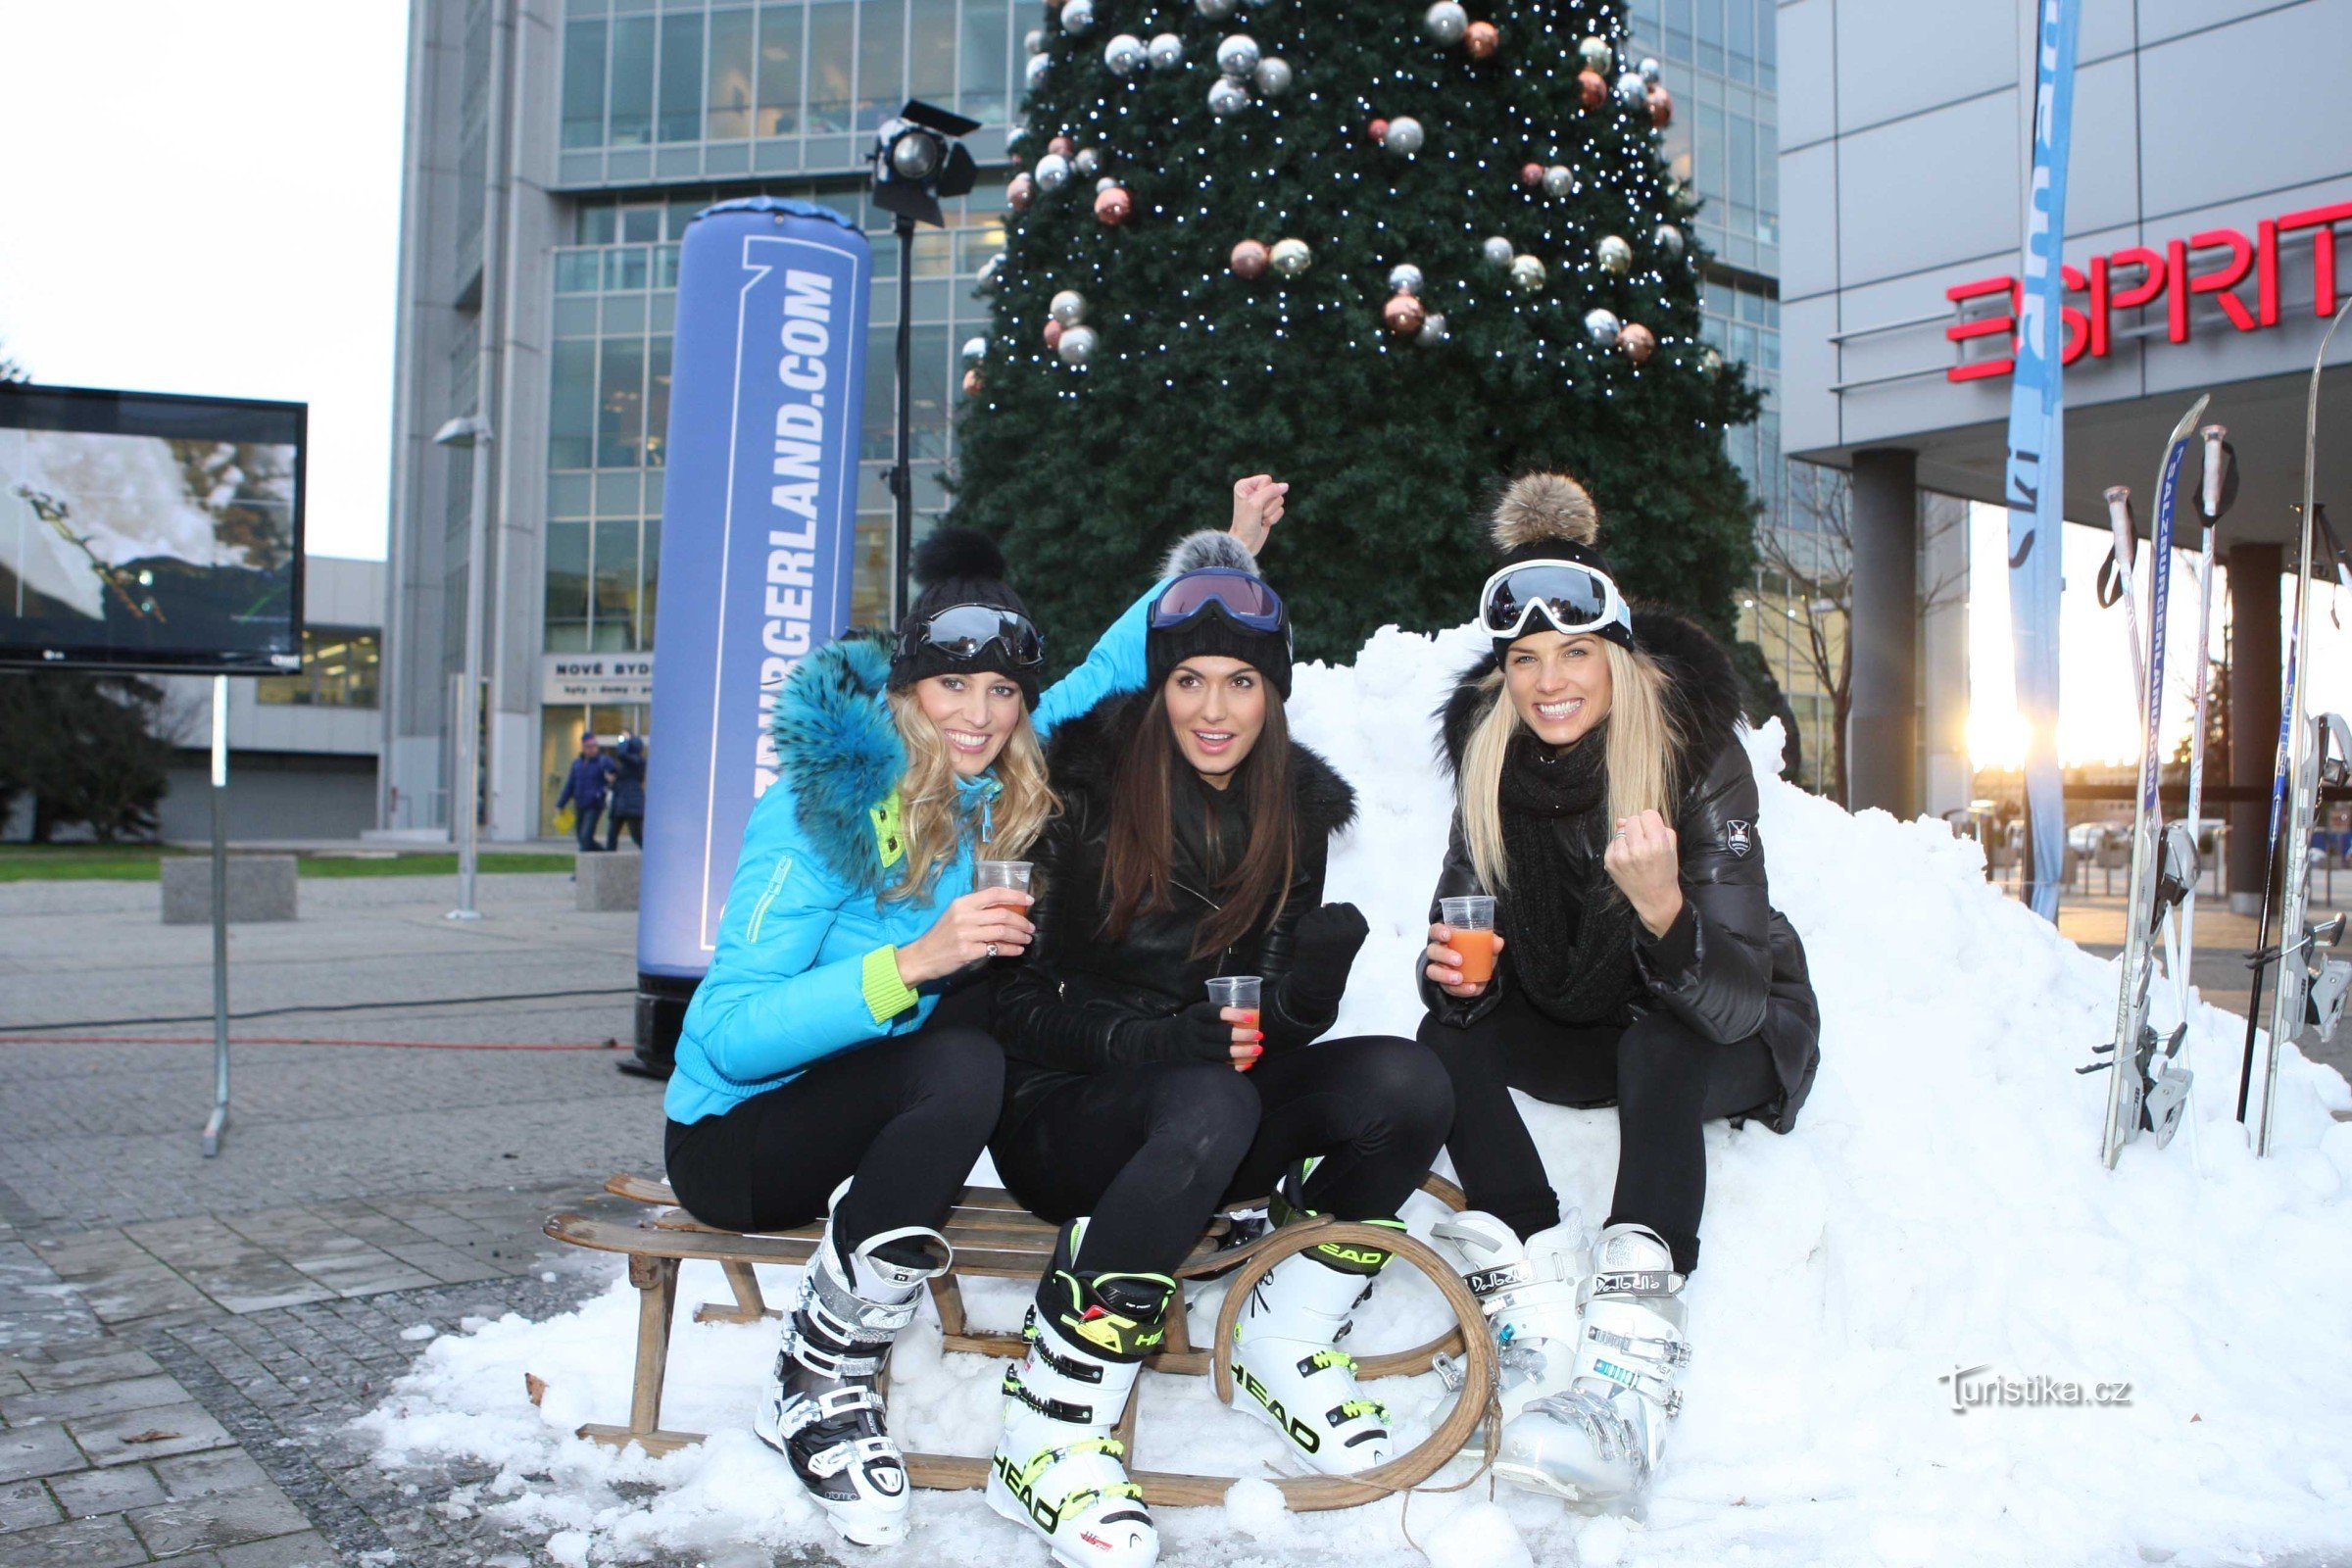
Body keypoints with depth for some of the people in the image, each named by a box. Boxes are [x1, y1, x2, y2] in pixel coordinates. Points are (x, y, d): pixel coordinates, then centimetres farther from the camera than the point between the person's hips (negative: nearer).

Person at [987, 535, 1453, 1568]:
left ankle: (1283, 1343, -1)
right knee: (1211, 1107, -37)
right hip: (1058, 1115, -4)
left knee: (1407, 1084, -19)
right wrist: (1162, 1041, -27)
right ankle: (1043, 1441, -28)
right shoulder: (1087, 790, -11)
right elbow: (1024, 1003, -11)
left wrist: (1314, 973, -20)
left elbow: (1289, 1019, 3)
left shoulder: (1297, 807, 3)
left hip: (1213, 1111, 5)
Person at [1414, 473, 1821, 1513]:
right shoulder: (1493, 765, -11)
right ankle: (1535, 1314, -29)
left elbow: (1737, 1001, -32)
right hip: (1578, 1034, 5)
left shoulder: (1698, 758, -24)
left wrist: (1663, 907, -52)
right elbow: (1469, 943, -8)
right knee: (1448, 1036, -21)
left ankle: (1633, 1368, -46)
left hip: (1730, 1043, -4)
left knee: (1660, 1044, -36)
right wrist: (1455, 973, -32)